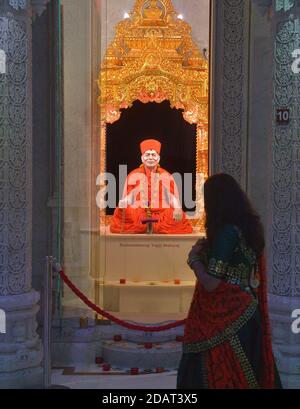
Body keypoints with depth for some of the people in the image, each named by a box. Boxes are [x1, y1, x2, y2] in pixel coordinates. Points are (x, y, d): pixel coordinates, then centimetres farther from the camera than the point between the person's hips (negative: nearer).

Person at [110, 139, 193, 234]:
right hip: (137, 215, 0)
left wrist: (177, 209, -19)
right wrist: (122, 207, -17)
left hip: (161, 215, 0)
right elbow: (126, 198, 7)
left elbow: (174, 198, 3)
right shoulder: (133, 176, 14)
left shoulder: (166, 176, 13)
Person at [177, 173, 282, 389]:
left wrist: (194, 258, -4)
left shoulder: (227, 231, -18)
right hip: (244, 314, 9)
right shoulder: (249, 227, 8)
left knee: (221, 377, 2)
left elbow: (211, 283, -21)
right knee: (246, 375, 15)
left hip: (226, 319, -8)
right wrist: (207, 251, 11)